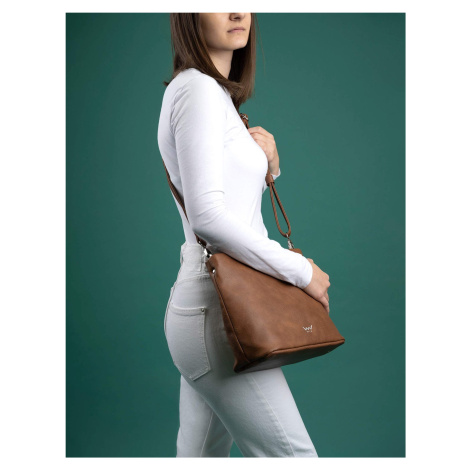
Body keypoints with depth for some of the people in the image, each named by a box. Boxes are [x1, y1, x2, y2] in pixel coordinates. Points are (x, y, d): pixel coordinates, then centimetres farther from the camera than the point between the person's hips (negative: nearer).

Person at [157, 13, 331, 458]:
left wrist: (268, 163, 4)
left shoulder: (215, 92, 18)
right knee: (292, 453, -5)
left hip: (203, 307, 10)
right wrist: (301, 270, -16)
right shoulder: (198, 88, -12)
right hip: (214, 311, -10)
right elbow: (206, 214, -22)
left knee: (203, 454, 17)